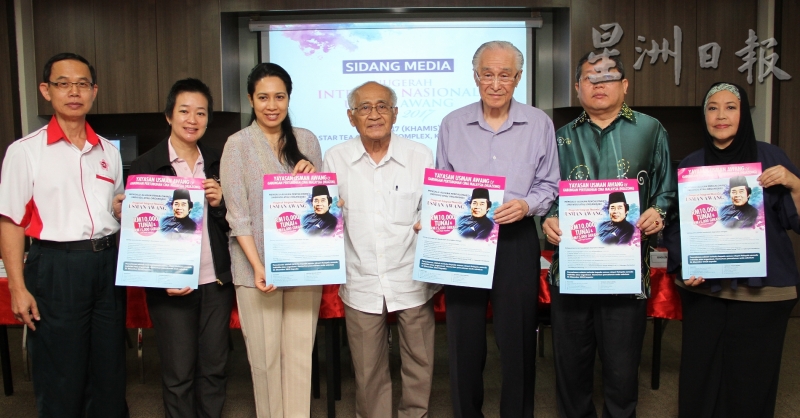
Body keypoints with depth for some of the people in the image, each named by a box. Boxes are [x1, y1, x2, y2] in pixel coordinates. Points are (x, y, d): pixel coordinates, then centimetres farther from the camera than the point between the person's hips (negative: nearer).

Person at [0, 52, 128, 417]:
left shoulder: (109, 151, 10)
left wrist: (124, 209, -2)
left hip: (108, 263, 5)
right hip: (56, 267, -4)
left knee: (110, 372, 14)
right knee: (60, 379, 6)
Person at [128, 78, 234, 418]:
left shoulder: (217, 163, 8)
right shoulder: (145, 166, -3)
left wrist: (220, 203, -10)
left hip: (216, 281, 4)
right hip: (171, 285, -3)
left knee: (214, 368, 11)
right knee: (179, 373, 6)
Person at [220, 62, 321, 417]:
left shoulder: (306, 140, 8)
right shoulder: (238, 144, -1)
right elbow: (237, 213, -6)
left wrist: (312, 177, -7)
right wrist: (258, 266, -15)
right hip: (257, 266, -2)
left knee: (300, 353, 6)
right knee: (265, 354, 5)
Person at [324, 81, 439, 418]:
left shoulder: (420, 156, 1)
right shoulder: (335, 159, 3)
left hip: (412, 279, 0)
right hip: (361, 281, 0)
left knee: (419, 362, 11)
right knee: (368, 369, 11)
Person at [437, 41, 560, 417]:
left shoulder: (539, 124, 3)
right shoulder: (452, 124, 5)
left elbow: (548, 186, 5)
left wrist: (527, 205, -14)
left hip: (517, 241, -1)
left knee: (517, 340, 7)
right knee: (464, 340, 9)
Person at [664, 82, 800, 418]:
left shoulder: (769, 157, 1)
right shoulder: (690, 165, 6)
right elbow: (674, 224, 9)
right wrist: (683, 264, -4)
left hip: (762, 287, -1)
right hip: (703, 287, 2)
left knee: (751, 375, 4)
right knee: (700, 373, 5)